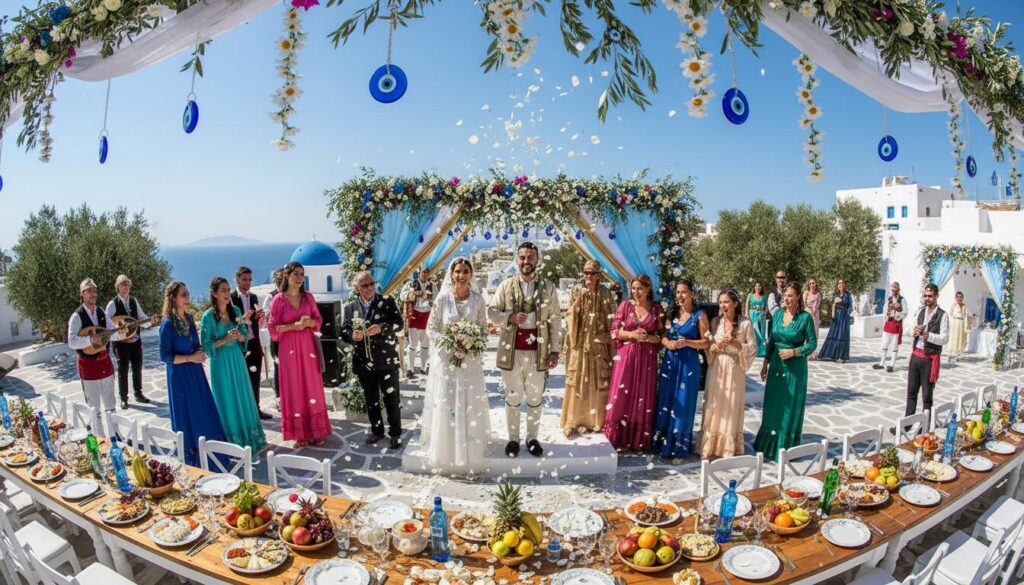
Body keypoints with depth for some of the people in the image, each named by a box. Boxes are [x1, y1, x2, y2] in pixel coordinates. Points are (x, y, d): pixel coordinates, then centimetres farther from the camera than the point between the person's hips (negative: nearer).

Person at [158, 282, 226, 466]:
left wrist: (200, 352, -3)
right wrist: (190, 358, -19)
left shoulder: (189, 318, 4)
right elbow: (164, 356, -16)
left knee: (205, 415, 13)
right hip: (180, 376, -7)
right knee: (187, 418, 5)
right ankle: (190, 462, 20)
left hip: (196, 373, 7)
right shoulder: (168, 324, -16)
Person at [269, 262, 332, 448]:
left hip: (308, 346, 3)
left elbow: (319, 320, 10)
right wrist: (293, 326, -16)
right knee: (294, 389, 2)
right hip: (289, 348, -3)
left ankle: (316, 431, 14)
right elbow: (272, 327, -4)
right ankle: (300, 433, 11)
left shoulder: (308, 296, 5)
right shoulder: (278, 299, -4)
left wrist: (310, 322, -11)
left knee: (312, 387, 5)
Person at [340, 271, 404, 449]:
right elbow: (344, 331, 6)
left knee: (392, 398, 3)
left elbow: (399, 323, -9)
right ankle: (377, 430, 29)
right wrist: (352, 335, -17)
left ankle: (396, 433, 16)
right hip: (364, 362, 3)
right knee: (371, 399, 13)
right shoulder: (350, 308, 8)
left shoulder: (387, 301, -2)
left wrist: (381, 328, -26)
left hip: (387, 360, -3)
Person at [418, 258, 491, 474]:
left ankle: (470, 455, 18)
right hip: (446, 358, -1)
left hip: (470, 360, 1)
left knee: (470, 406, 5)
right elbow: (431, 328, 0)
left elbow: (484, 330, 5)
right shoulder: (442, 299, -4)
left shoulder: (478, 300, -1)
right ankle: (444, 455, 18)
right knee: (444, 406, 4)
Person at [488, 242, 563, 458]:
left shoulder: (548, 288, 2)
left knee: (535, 399, 11)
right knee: (513, 398, 11)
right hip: (511, 352, 0)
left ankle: (532, 438, 26)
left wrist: (555, 350, -3)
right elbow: (491, 311, 4)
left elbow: (555, 321, 2)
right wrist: (511, 317, -16)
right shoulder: (506, 285, 2)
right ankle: (513, 438, 24)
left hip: (538, 352, 0)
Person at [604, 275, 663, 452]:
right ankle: (619, 438, 11)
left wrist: (649, 338, -13)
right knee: (622, 396, -1)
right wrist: (632, 334, -14)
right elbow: (614, 331, 1)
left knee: (643, 398, 4)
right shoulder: (625, 305, 3)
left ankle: (640, 439, 17)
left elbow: (662, 336, 6)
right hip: (626, 356, 0)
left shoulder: (656, 309, 4)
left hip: (647, 358, 1)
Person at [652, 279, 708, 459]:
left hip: (688, 364, -4)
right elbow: (663, 336, 12)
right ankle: (663, 441, 20)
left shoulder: (699, 315, -4)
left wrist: (686, 342, -20)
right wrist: (668, 343, -9)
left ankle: (679, 445, 12)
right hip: (670, 362, 5)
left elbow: (706, 343, -6)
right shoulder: (672, 312, 10)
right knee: (665, 402, 8)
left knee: (683, 404, 1)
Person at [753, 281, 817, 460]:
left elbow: (812, 343, -6)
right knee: (773, 404, 11)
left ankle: (785, 449, 19)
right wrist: (766, 363, 10)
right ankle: (769, 445, 25)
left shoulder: (805, 317, -10)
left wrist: (793, 352, -19)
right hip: (776, 364, 4)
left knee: (790, 407, 6)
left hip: (795, 367, -4)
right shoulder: (777, 313, 4)